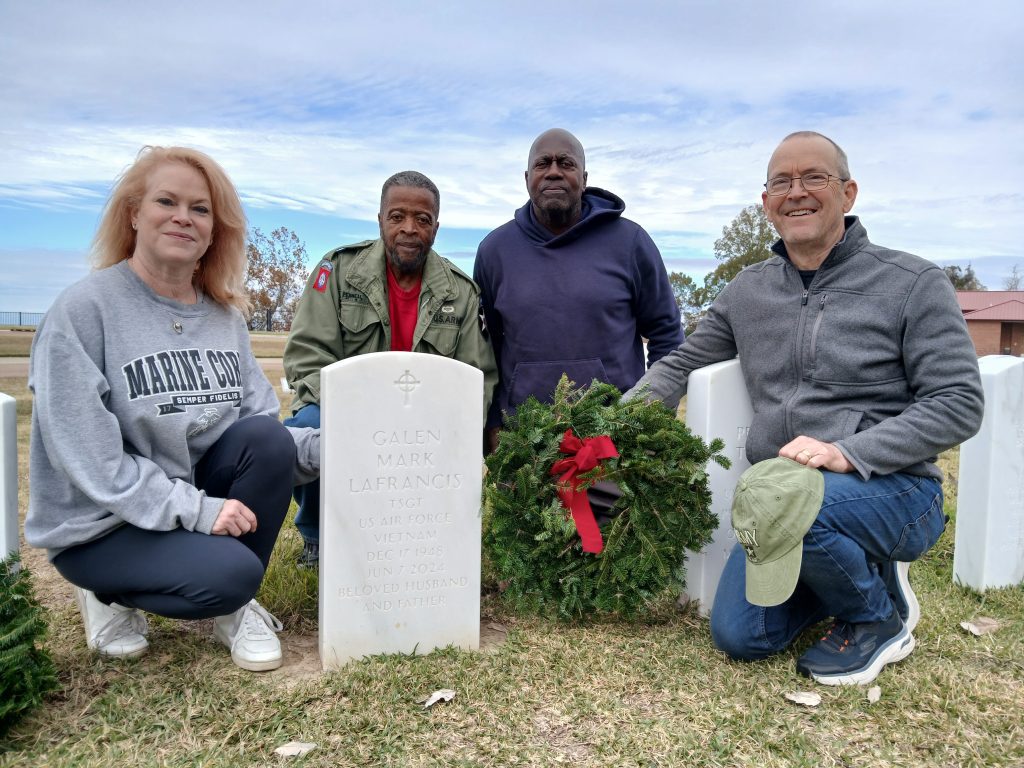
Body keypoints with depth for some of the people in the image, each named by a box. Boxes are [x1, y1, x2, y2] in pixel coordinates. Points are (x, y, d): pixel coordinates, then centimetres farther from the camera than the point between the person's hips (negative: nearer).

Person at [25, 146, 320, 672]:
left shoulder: (225, 315, 2)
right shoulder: (83, 309, -14)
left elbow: (261, 432, -3)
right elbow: (87, 454, -20)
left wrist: (323, 449, -23)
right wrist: (194, 508, -26)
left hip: (204, 497, 5)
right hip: (100, 525, -5)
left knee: (267, 437, -22)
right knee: (228, 572, -28)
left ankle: (234, 605, -1)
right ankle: (111, 592, 7)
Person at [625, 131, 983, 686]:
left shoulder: (912, 283, -6)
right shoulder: (746, 291, 9)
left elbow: (959, 404, -11)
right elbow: (681, 363, 14)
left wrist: (847, 452, -25)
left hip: (892, 489, -5)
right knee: (739, 637, -3)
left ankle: (881, 613, -3)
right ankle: (855, 569, 24)